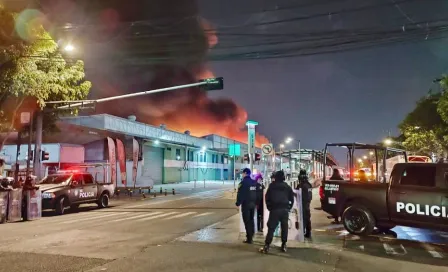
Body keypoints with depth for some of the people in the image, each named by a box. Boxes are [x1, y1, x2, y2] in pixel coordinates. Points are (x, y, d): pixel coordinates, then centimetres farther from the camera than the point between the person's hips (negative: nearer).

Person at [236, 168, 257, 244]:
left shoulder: (243, 182, -14)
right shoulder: (254, 182, 8)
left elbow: (240, 194, -17)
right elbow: (257, 193, 9)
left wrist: (238, 203, -11)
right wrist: (255, 202, 14)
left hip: (246, 204, -7)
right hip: (253, 204, 7)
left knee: (247, 221, -1)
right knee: (251, 220, 17)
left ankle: (249, 238, 0)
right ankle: (251, 237, 24)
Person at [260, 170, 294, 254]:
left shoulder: (272, 186, 3)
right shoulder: (287, 187, 10)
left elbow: (267, 197, 2)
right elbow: (291, 198, 10)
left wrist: (269, 207, 10)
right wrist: (289, 208, 16)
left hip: (274, 209, -2)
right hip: (285, 209, 2)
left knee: (271, 228, -4)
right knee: (284, 227, 10)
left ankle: (267, 246, -8)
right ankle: (284, 245, 11)